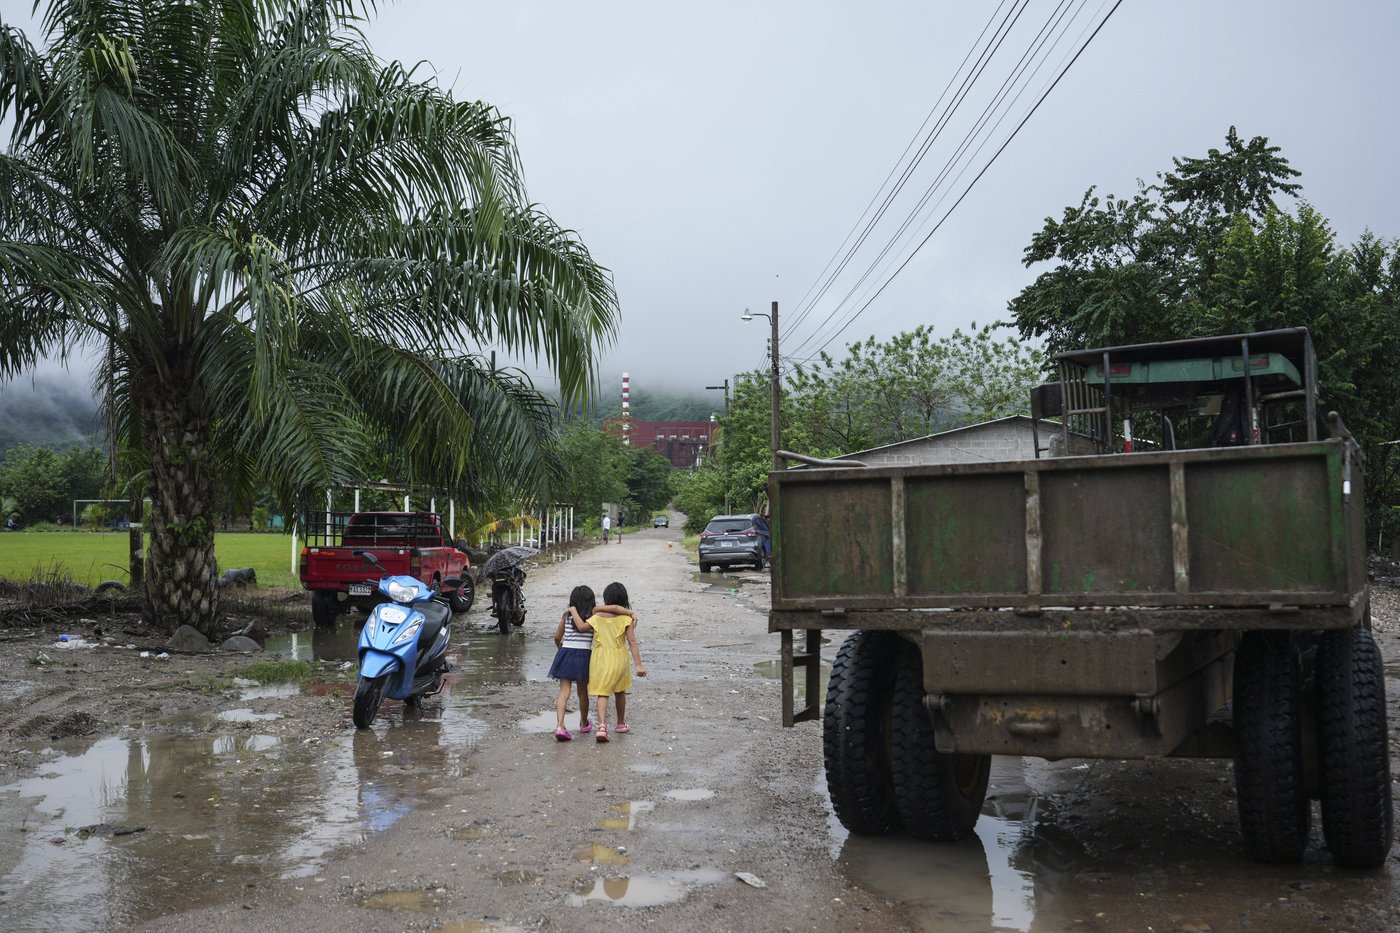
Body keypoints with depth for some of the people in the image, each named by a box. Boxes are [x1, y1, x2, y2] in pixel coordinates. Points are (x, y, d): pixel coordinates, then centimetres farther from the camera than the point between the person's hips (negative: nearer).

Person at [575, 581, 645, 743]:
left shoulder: (597, 616, -4)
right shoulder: (626, 617, -8)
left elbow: (582, 627, -12)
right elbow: (632, 641, -13)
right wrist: (639, 664, -13)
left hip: (600, 659, 0)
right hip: (619, 658, 0)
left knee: (602, 693, -1)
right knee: (620, 692, 20)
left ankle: (602, 725, -22)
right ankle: (621, 723, 36)